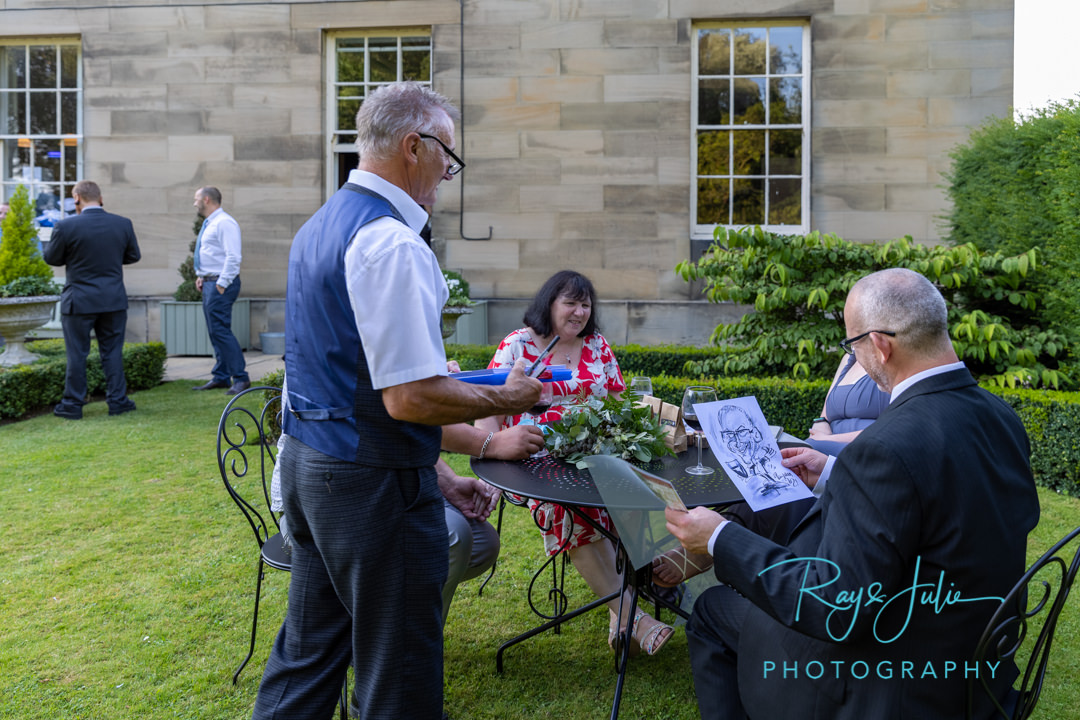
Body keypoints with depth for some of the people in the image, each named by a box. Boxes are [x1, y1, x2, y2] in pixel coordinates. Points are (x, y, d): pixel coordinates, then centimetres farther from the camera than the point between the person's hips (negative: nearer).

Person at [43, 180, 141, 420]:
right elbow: (133, 256, 9)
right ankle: (117, 400, 14)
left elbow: (51, 258, -1)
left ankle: (73, 404, 13)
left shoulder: (66, 226, -12)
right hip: (114, 300, 3)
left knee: (76, 354, 6)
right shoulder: (123, 224, -3)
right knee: (112, 352, 11)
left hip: (79, 301, -3)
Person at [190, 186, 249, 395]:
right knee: (215, 332, 11)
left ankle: (241, 378, -9)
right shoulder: (209, 224, 19)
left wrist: (222, 284, -22)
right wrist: (201, 276, 14)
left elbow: (233, 257, -21)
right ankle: (220, 377, 17)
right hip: (209, 283, 10)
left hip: (221, 285, -10)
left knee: (220, 330, -13)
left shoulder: (224, 223, -13)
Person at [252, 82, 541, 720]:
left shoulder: (318, 227, 11)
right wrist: (508, 398, -11)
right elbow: (411, 399, -24)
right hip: (372, 480, -9)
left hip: (306, 459, 10)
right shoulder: (393, 243, -21)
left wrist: (429, 370, 21)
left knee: (308, 651, 21)